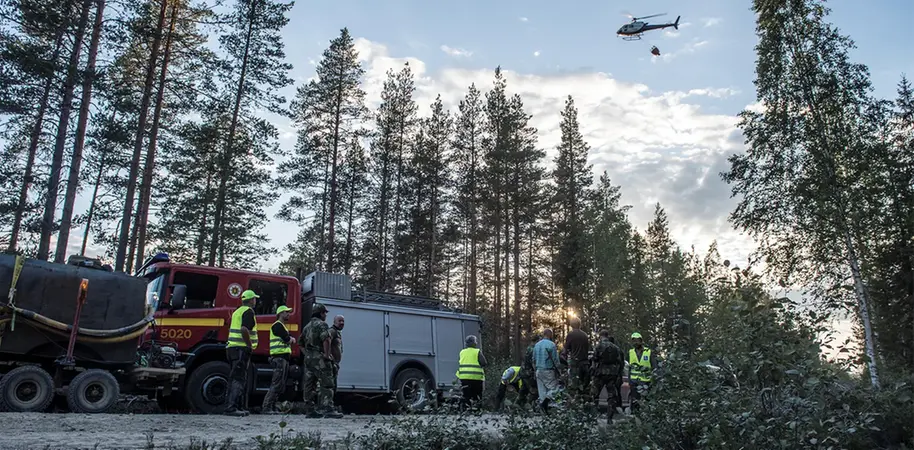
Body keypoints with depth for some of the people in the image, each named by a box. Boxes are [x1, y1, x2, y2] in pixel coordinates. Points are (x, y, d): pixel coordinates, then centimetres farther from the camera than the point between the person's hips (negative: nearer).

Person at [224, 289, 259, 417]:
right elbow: (244, 329, -25)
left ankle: (239, 407, 19)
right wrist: (250, 346, -16)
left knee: (239, 378, 15)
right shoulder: (248, 311, -10)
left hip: (232, 347, 10)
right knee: (239, 379, -9)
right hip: (242, 349, -10)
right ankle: (232, 407, -14)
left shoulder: (237, 311, 19)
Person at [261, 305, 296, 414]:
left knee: (281, 386, 11)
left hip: (284, 358, 10)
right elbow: (288, 339, -14)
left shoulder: (283, 327, 25)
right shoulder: (277, 325, -7)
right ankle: (266, 408, -13)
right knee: (276, 384, -14)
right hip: (279, 357, -10)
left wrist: (290, 339, 0)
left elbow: (293, 340, 21)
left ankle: (272, 407, 14)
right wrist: (290, 339, 7)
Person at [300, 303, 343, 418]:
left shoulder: (307, 326, 20)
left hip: (308, 358, 9)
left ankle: (310, 410, 12)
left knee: (309, 385, 9)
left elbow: (301, 343, 24)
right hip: (319, 357, -9)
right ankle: (328, 409, -14)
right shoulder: (322, 324, -7)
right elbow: (326, 339, -22)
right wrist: (327, 354, -18)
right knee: (326, 384, -9)